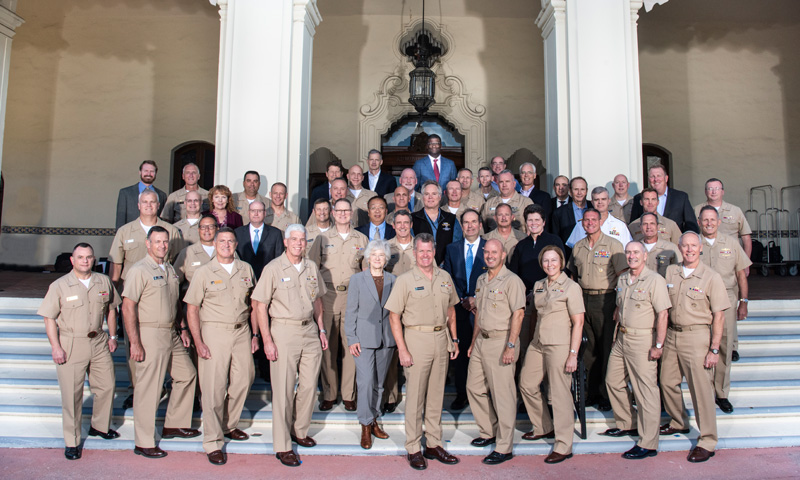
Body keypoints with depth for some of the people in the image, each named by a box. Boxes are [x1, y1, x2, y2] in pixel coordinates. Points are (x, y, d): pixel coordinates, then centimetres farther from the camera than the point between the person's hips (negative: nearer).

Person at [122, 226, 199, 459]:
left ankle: (174, 425, 30)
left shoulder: (170, 269, 13)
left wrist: (182, 328, 15)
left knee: (187, 374, 15)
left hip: (172, 333, 8)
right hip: (150, 335, -8)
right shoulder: (139, 270, -12)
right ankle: (144, 443, 11)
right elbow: (128, 307, -17)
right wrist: (135, 343, -20)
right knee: (149, 388, -2)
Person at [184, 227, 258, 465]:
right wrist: (198, 342, -9)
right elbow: (192, 309, -3)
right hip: (214, 332, -4)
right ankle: (213, 443, 10)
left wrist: (255, 334, 9)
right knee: (213, 388, -1)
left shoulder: (246, 269, 8)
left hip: (242, 332, 4)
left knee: (243, 381, 10)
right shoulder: (204, 272, -2)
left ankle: (229, 425, 33)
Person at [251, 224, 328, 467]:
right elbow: (259, 305, -8)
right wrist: (267, 340, -12)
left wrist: (321, 329, 13)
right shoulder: (273, 269, -7)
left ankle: (299, 431, 30)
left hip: (310, 331, 5)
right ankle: (282, 446, 12)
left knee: (309, 385, 10)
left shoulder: (311, 267, 9)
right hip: (284, 331, -5)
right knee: (283, 390, 0)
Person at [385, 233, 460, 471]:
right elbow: (394, 317, -7)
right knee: (415, 395, 2)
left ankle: (433, 444, 24)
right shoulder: (405, 280, -5)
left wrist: (454, 339, 12)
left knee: (436, 394, 12)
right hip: (417, 338, -4)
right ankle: (413, 449, 14)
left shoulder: (445, 277, 9)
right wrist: (402, 349, -12)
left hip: (441, 339, 5)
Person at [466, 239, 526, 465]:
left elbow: (518, 314, -16)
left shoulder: (512, 281, -10)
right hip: (481, 340, 8)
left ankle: (504, 448, 7)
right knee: (474, 387, 14)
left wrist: (510, 346, -21)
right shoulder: (481, 280, 14)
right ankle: (489, 432, 31)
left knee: (502, 395, -2)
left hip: (500, 341, -8)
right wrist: (473, 342, 19)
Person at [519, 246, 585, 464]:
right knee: (527, 384, 12)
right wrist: (532, 342, 15)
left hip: (559, 346, -7)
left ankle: (563, 446, 9)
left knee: (560, 393, -2)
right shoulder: (538, 286, 11)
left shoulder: (571, 287, -7)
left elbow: (578, 323, -10)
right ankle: (543, 428, 33)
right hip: (537, 344, 7)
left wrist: (573, 354, -15)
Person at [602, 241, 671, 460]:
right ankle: (627, 424, 36)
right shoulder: (622, 279, 11)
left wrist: (658, 345, -20)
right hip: (622, 338, 8)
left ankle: (648, 444, 6)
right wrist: (616, 331, 16)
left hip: (643, 341, -8)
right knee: (613, 381, 17)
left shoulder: (655, 280, -12)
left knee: (646, 390, -3)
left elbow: (663, 314, -17)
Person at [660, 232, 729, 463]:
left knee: (701, 389, -2)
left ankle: (707, 442, 10)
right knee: (667, 382, 14)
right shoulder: (670, 272, 6)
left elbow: (719, 316, -8)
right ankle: (679, 422, 37)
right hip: (671, 334, 5)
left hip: (696, 336, -5)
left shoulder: (711, 277, -7)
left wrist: (714, 349, -12)